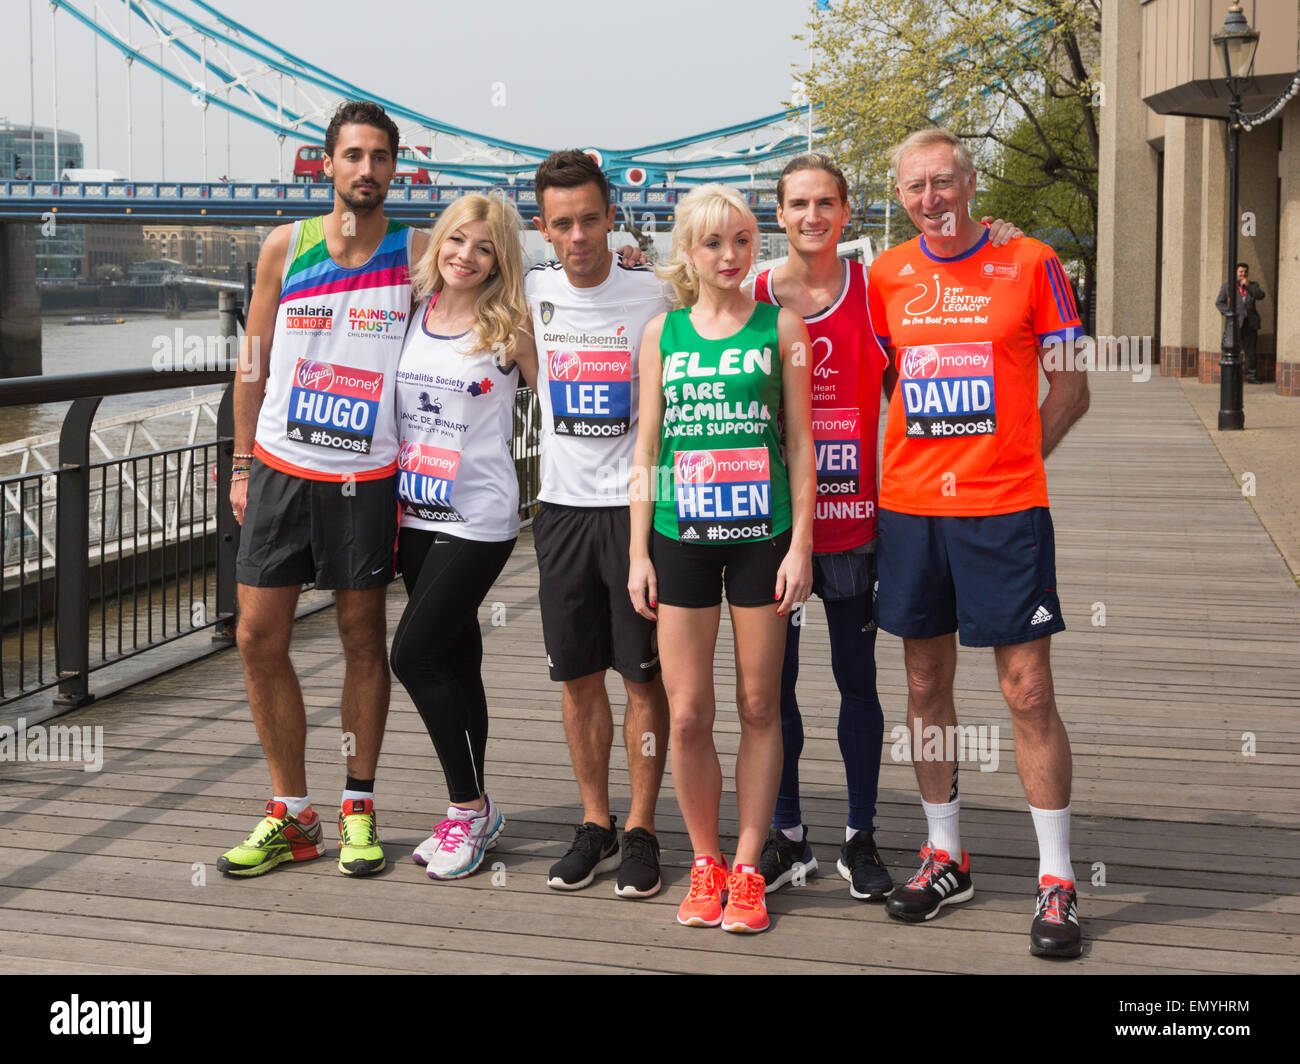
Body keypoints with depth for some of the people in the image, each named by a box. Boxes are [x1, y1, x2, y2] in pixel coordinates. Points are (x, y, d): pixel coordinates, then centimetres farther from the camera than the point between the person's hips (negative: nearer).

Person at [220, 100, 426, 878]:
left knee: (363, 639, 5)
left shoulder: (416, 255, 1)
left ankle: (359, 808, 19)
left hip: (367, 478, -2)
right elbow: (254, 362, 10)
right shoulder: (285, 246, 6)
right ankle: (292, 814, 14)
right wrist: (243, 464, 7)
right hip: (281, 468, 2)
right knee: (259, 640, 1)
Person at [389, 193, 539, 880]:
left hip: (479, 520, -5)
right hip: (415, 514, 5)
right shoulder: (411, 313, 7)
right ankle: (469, 812, 23)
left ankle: (470, 807, 5)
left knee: (414, 654, -10)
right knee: (455, 661, 12)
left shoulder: (511, 329, -6)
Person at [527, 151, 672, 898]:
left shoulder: (653, 296, -6)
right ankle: (595, 826, 21)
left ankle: (641, 830, 13)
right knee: (579, 677, 9)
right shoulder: (533, 294, 4)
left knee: (644, 675, 2)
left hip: (635, 506, -3)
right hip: (562, 506, 4)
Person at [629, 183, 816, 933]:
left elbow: (801, 441, 2)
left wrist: (801, 541, -5)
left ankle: (748, 869, 16)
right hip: (682, 537, 1)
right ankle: (705, 864, 19)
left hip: (761, 534, -1)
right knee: (687, 713, 1)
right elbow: (647, 448, 8)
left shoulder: (781, 325, 3)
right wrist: (639, 551, 4)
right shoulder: (662, 332, 7)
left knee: (759, 707, 5)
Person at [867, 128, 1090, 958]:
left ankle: (1057, 881, 7)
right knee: (927, 686, 10)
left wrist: (1012, 458, -4)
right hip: (910, 510, 4)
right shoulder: (886, 276, 7)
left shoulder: (1030, 265, -1)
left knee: (1029, 692, -3)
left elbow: (1071, 389, 3)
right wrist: (889, 467, 5)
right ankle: (946, 857, 25)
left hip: (1005, 512, -3)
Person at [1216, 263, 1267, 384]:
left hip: (1249, 322, 3)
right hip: (1234, 322, -3)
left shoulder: (1252, 285, 17)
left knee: (1250, 350, 4)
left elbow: (1261, 295, 0)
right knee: (1232, 349, -7)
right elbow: (1219, 302, 6)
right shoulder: (1227, 286, 11)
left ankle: (1251, 376, 11)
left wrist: (1248, 285, -6)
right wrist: (1228, 312, -8)